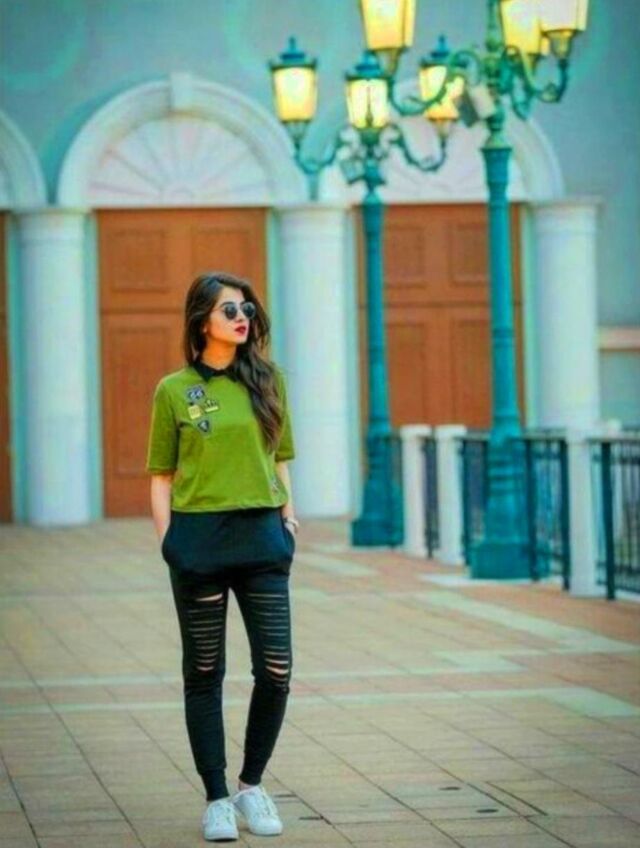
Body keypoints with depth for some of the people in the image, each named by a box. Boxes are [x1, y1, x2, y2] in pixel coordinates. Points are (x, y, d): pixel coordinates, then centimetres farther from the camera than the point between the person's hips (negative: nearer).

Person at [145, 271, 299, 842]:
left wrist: (288, 515, 6)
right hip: (199, 539, -2)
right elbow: (162, 476, 5)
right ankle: (217, 800, 12)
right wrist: (167, 539, -4)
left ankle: (252, 786, 15)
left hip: (261, 537, 2)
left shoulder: (267, 380, 8)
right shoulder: (174, 390, 1)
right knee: (204, 672, 4)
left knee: (276, 669, -3)